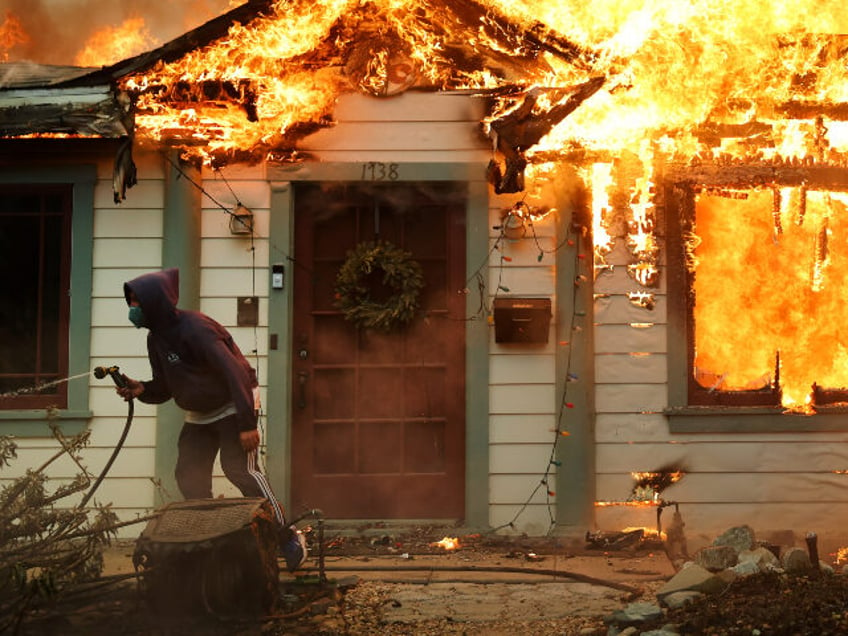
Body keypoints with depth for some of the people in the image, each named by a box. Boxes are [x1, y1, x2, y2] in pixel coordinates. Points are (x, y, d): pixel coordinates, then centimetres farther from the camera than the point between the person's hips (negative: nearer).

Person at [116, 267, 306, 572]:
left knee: (240, 469, -19)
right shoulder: (156, 338, 2)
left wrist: (247, 424, -34)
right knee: (188, 475, 1)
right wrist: (141, 389, -15)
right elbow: (165, 388, 8)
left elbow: (234, 372, -30)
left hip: (232, 406, -9)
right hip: (199, 415, 9)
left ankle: (289, 538, -12)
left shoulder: (194, 328, -26)